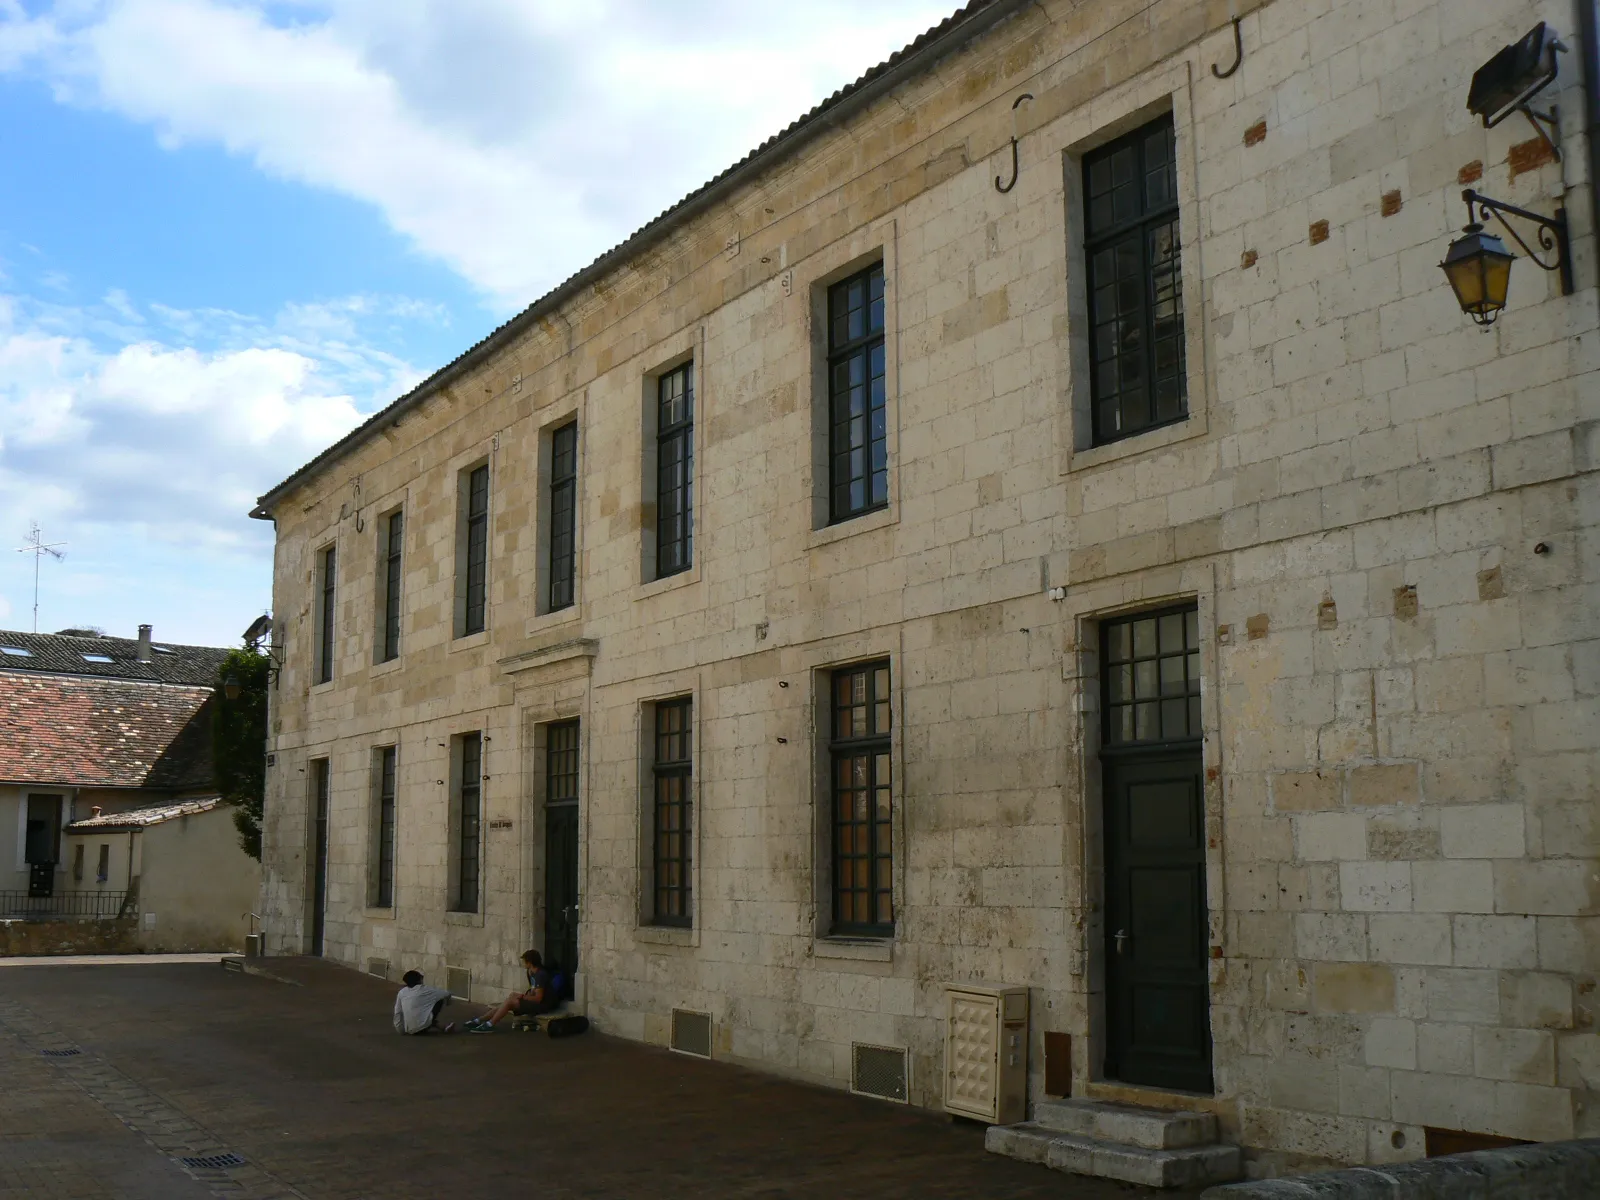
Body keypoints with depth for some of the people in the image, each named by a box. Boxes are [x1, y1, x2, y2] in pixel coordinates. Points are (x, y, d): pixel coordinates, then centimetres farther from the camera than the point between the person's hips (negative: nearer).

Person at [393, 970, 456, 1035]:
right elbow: (446, 993, 13)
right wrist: (447, 1000, 37)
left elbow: (397, 1012, 12)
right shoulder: (424, 990, 1)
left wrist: (401, 1029, 24)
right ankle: (432, 1023, 13)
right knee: (440, 1000, 11)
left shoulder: (402, 992, 9)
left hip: (410, 1030, 5)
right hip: (423, 1027, -5)